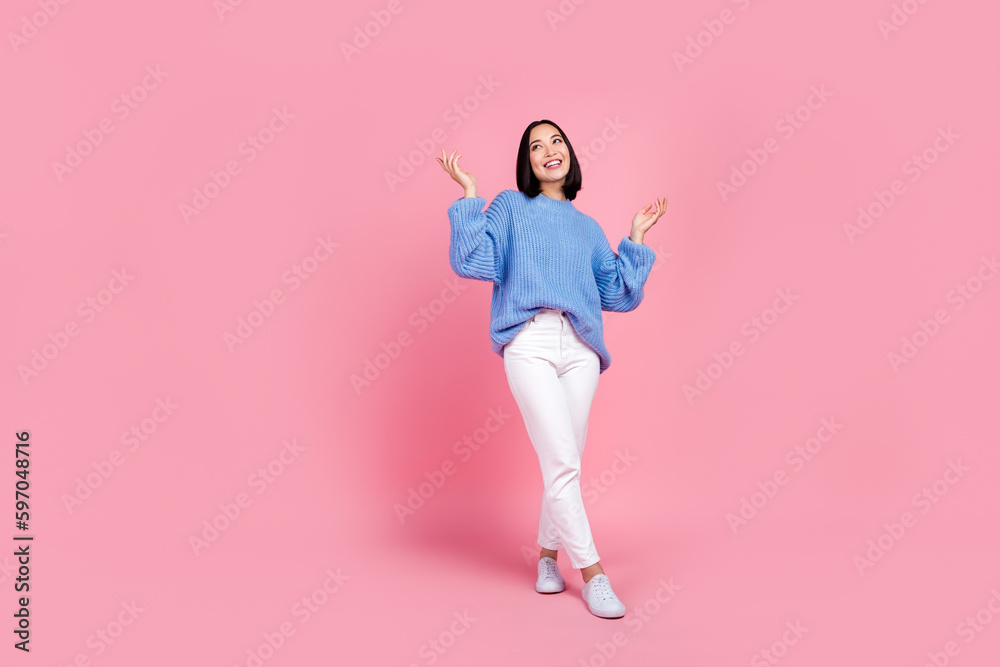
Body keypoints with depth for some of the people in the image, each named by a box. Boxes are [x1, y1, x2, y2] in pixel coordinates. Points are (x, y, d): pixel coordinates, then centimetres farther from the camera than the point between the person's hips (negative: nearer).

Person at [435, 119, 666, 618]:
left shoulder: (588, 228, 24)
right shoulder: (509, 208, 14)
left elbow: (617, 294, 19)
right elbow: (473, 262, -1)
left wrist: (635, 239, 19)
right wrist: (469, 197, 0)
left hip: (580, 348, 4)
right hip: (529, 342, -4)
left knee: (564, 462, 5)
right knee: (562, 463, -11)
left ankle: (548, 553, 25)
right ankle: (592, 572, -1)